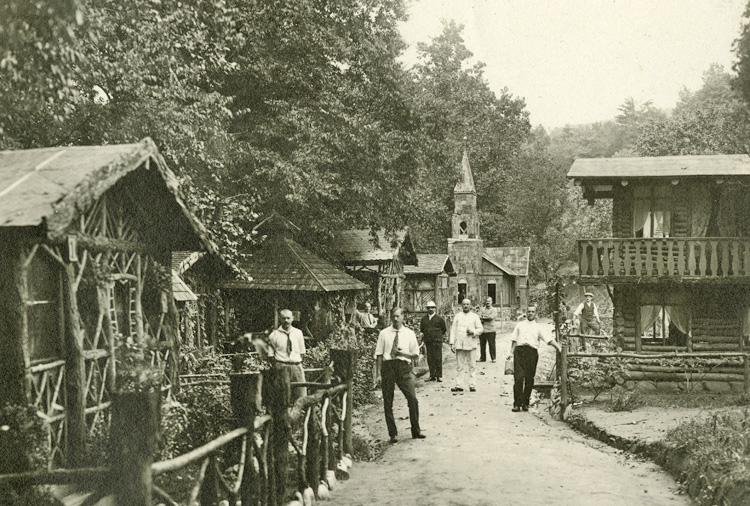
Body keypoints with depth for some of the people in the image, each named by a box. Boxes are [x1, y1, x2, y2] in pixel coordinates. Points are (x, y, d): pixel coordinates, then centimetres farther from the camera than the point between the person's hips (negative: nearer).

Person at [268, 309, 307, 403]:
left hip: (297, 365, 3)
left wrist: (298, 362, 4)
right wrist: (276, 366, -5)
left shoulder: (298, 333, 9)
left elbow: (302, 352, 14)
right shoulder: (274, 335, 0)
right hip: (282, 367, -3)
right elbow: (271, 355, 3)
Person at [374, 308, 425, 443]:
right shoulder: (384, 333, 7)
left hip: (404, 367, 0)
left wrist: (403, 353, -8)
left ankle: (416, 431, 5)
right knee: (388, 402, 2)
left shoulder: (409, 333, 9)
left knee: (413, 399, -10)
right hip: (387, 366, 0)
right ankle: (393, 434, 12)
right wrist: (378, 374, -1)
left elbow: (416, 354, 11)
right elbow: (379, 354, 5)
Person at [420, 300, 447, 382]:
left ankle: (439, 376, 0)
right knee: (430, 359, 3)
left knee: (438, 359, -6)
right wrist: (423, 336, 13)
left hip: (437, 341, -4)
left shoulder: (439, 318, 2)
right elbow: (421, 329, 24)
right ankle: (432, 376, 9)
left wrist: (438, 335, 8)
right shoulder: (424, 319, 12)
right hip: (428, 342, 4)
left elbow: (444, 329, 9)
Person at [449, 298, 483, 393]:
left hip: (470, 344, -1)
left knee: (472, 366, -1)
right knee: (459, 366, 2)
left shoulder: (475, 316, 9)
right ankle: (459, 385, 5)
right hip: (459, 345, 1)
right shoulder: (457, 316, 12)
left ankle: (472, 385, 4)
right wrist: (452, 343, 1)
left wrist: (473, 332, -13)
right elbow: (453, 330, 9)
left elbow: (480, 328, 7)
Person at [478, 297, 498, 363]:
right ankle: (482, 358, 18)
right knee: (482, 345, 8)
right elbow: (479, 317, -2)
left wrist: (483, 316, -6)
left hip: (490, 330, -3)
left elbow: (491, 317, -13)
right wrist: (487, 317, -14)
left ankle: (493, 358, 7)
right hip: (482, 330, 3)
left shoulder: (494, 310, 5)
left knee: (492, 345, -2)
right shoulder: (481, 309, 14)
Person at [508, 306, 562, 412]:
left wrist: (559, 347, -10)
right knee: (518, 377, -9)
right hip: (519, 350, 0)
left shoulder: (538, 327, 13)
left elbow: (549, 338, 3)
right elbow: (514, 339, 16)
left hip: (532, 352, 0)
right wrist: (511, 352, 8)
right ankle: (517, 403, -7)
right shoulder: (520, 325, 17)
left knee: (529, 379, 1)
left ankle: (525, 403, 12)